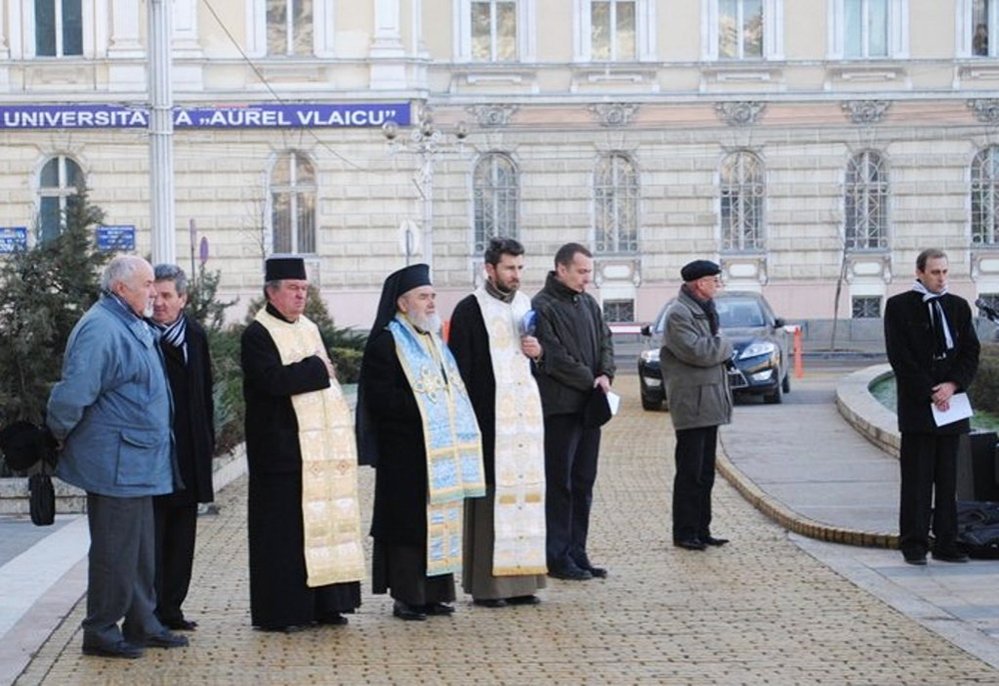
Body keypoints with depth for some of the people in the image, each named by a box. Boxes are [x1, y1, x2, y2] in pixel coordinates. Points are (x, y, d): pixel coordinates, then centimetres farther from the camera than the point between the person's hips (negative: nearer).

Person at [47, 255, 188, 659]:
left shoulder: (135, 327, 15)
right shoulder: (101, 329, -19)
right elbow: (74, 392, -24)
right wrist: (60, 437, -11)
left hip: (138, 465, 10)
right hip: (115, 465, -10)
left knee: (141, 549, 16)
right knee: (115, 549, -2)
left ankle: (142, 624, 25)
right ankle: (101, 632, 7)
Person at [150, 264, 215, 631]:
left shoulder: (195, 335, 10)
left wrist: (208, 441, 12)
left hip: (188, 452, 6)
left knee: (181, 535, 10)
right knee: (151, 534, -4)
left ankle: (170, 608, 18)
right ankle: (150, 611, 2)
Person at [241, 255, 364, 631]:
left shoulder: (309, 329, 19)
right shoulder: (257, 335, -7)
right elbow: (274, 378, -22)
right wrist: (316, 369, -9)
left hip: (322, 445, 8)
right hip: (283, 448, -8)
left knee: (323, 518, 7)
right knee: (284, 528, -6)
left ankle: (322, 603, 13)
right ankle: (279, 610, -1)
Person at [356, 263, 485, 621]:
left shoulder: (434, 340, 19)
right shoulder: (385, 343, -8)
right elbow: (382, 398, -17)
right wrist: (423, 407, -18)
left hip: (441, 449, 8)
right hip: (405, 453, -8)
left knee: (439, 519, 8)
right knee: (408, 522, -5)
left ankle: (434, 592, 14)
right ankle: (406, 597, -1)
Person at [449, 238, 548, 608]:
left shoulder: (527, 306, 16)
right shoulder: (470, 310, -3)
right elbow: (460, 368, -7)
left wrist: (539, 351, 2)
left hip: (525, 413, 6)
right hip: (489, 416, -6)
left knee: (526, 488, 5)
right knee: (491, 492, -8)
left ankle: (519, 578, 10)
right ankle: (485, 583, -4)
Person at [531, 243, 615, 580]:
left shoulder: (588, 304, 14)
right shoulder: (542, 307, -10)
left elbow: (605, 342, 14)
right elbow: (555, 358, -15)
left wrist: (605, 375, -6)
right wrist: (591, 382, -11)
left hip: (588, 406, 8)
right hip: (559, 408, -8)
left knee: (583, 484, 10)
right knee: (559, 484, -4)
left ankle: (577, 554, 17)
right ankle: (557, 557, 1)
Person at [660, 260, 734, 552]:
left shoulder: (705, 310, 18)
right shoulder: (678, 314, -12)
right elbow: (696, 351, -22)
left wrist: (719, 348, 3)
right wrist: (724, 345, -6)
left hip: (710, 404, 9)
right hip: (691, 404, -9)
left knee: (705, 472, 12)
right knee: (690, 472, -5)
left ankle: (701, 530, 17)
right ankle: (684, 533, 1)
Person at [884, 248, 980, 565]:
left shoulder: (958, 306, 12)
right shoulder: (899, 307, -1)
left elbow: (971, 351, 9)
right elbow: (900, 357, -7)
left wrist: (952, 385, -7)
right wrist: (930, 394, -11)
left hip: (951, 403, 4)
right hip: (917, 406, -4)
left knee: (948, 479, 6)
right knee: (916, 479, -3)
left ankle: (946, 543, 11)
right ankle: (914, 544, 2)